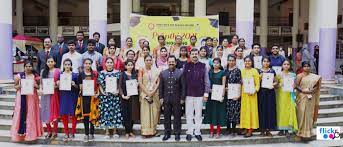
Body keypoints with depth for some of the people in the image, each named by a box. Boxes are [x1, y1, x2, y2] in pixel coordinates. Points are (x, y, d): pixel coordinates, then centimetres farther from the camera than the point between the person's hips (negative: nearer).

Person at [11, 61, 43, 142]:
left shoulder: (35, 76, 5)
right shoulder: (19, 76, 0)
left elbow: (38, 86, 11)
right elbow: (15, 86, 6)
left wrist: (35, 85, -10)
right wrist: (20, 86, -14)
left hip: (32, 97, 2)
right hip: (22, 97, -2)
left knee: (32, 114, 4)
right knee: (22, 113, -6)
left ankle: (32, 132, 13)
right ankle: (21, 131, 1)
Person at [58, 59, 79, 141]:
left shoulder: (74, 75, 0)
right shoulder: (60, 74, 8)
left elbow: (78, 86, 2)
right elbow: (58, 86, 13)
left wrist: (74, 85, -17)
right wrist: (57, 84, -8)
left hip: (72, 96, -2)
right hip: (63, 96, 3)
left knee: (72, 114, 0)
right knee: (63, 114, 4)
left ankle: (72, 133, 15)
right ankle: (66, 133, 19)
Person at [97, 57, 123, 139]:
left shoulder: (117, 72, 4)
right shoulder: (102, 73, 5)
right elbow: (100, 84, 6)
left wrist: (117, 91, -10)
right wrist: (102, 92, -9)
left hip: (115, 95, 0)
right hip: (105, 96, 0)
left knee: (115, 111, 2)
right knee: (106, 112, 0)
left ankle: (115, 131, 14)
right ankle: (107, 132, 10)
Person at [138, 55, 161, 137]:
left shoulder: (156, 70, 8)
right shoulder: (142, 70, 1)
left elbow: (158, 82, 3)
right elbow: (140, 83, -5)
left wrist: (153, 91, -10)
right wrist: (147, 92, -11)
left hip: (154, 94, 2)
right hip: (145, 93, -2)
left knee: (154, 111, 2)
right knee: (145, 112, -2)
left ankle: (153, 130, 11)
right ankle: (146, 131, 1)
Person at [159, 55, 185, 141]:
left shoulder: (180, 73, 0)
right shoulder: (163, 73, 8)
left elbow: (183, 86, -2)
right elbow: (161, 86, 8)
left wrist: (182, 98, -5)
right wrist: (161, 97, 2)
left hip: (177, 99, -2)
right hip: (166, 98, 2)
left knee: (177, 117, 5)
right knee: (167, 117, 9)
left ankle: (177, 133, 16)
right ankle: (167, 133, 20)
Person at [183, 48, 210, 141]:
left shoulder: (203, 66, 2)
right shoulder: (186, 66, 4)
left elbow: (206, 81, 2)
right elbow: (183, 80, 5)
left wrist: (206, 93, -2)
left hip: (199, 94, -1)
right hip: (188, 94, 1)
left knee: (198, 114, 6)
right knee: (189, 114, 6)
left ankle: (197, 132, 17)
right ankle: (189, 132, 17)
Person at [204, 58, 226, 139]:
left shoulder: (222, 73, 2)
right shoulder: (210, 72, 10)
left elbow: (223, 85, -2)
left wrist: (222, 95, -11)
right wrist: (209, 89, -6)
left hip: (219, 94, -3)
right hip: (211, 94, 3)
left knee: (218, 112, 1)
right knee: (211, 112, 4)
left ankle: (218, 132, 9)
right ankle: (211, 131, 12)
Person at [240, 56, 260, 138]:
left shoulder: (254, 71, -2)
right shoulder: (242, 71, 8)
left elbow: (257, 83, -3)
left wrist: (254, 91, -17)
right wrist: (239, 92, -2)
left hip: (251, 94, -4)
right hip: (244, 94, 4)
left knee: (251, 110, -1)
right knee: (244, 110, 6)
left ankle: (250, 130, 1)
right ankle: (245, 128, 13)